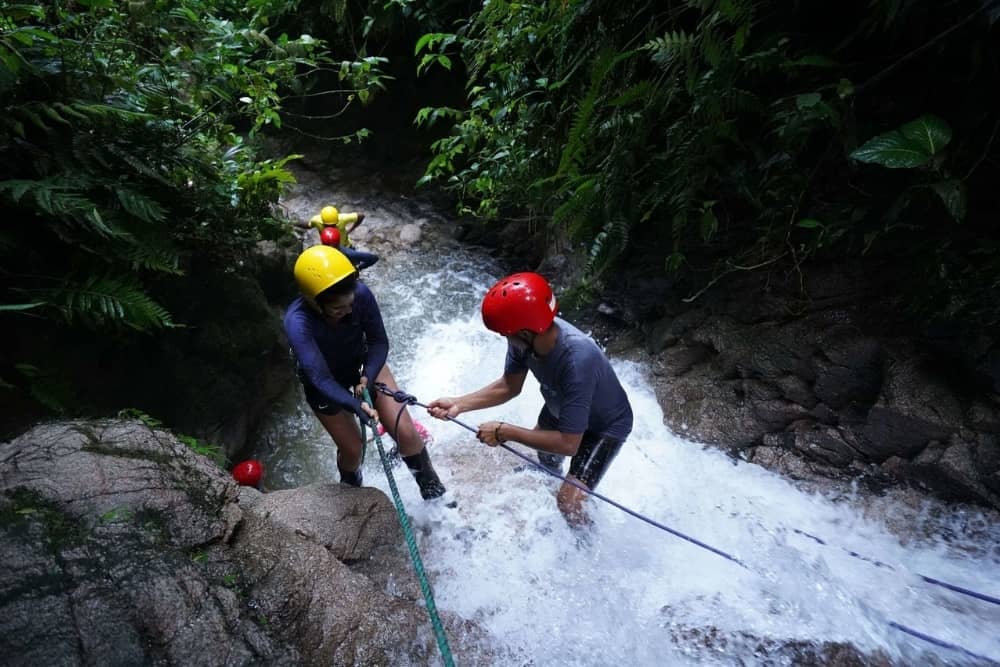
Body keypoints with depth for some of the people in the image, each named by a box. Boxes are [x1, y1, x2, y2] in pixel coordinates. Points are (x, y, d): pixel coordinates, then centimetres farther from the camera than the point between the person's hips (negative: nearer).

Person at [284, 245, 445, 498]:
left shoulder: (361, 293, -31)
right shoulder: (297, 322, -37)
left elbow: (379, 341, -18)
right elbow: (320, 378, -39)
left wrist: (367, 377, -33)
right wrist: (356, 405, -53)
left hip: (364, 365, 2)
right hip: (327, 385, -1)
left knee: (405, 431, -7)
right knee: (352, 449, 7)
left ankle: (432, 488, 21)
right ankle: (352, 488, 45)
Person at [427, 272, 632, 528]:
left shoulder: (577, 361, -46)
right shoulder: (531, 332, -27)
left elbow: (568, 444, -39)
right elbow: (509, 387, -9)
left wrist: (503, 432, -34)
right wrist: (459, 404, -19)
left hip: (605, 425, -7)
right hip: (562, 408, 7)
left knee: (568, 501, -9)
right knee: (542, 448, 31)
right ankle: (553, 475, 67)